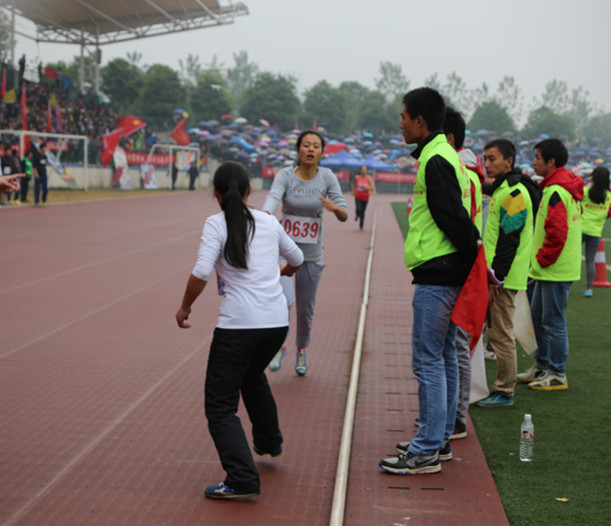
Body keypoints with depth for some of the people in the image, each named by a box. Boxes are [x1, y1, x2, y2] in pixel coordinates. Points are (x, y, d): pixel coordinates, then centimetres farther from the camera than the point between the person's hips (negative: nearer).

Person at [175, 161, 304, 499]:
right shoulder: (269, 222, 11)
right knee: (253, 374, 35)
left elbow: (201, 273, -16)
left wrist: (185, 307, 0)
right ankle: (269, 441, 50)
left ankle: (242, 480, -14)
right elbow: (297, 258, 27)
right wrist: (283, 270, 50)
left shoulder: (217, 224, -4)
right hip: (277, 322, 6)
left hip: (238, 325, -6)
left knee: (219, 406, 0)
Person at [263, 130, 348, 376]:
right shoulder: (285, 175, -8)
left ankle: (302, 351, 34)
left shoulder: (327, 177, -4)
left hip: (311, 254, 2)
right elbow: (273, 197, -27)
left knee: (306, 309, 8)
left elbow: (344, 215, -5)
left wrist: (335, 208, -30)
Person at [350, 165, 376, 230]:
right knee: (358, 210, -20)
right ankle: (357, 215, 19)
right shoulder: (357, 177, -7)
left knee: (362, 211, 9)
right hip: (358, 197, 0)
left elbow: (373, 188, -17)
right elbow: (352, 183, 15)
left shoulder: (369, 178, -11)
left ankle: (361, 225, 28)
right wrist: (353, 190, 7)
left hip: (365, 198, 0)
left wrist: (366, 187, -31)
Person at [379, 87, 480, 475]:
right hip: (449, 276, 11)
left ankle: (427, 452, -2)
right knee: (445, 358, 15)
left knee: (428, 361, -6)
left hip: (436, 278, -11)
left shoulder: (436, 161, -16)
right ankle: (440, 439, 24)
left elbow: (455, 219, -19)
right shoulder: (448, 157, 17)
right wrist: (476, 264, 16)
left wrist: (476, 264, -13)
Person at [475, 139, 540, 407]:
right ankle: (502, 387, 22)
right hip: (497, 275, 10)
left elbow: (509, 239, -21)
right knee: (496, 332, 15)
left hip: (504, 277, -10)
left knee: (501, 334, -5)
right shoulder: (502, 189, 16)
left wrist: (497, 275, -21)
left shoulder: (514, 193, -16)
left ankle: (505, 392, 1)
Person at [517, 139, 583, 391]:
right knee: (538, 316, 18)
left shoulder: (556, 192, -18)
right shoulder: (566, 188, 15)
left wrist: (543, 259, -14)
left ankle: (557, 374, 5)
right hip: (548, 270, 10)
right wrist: (540, 260, 16)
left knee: (553, 322, -3)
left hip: (556, 270, -10)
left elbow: (557, 232, -25)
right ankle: (543, 365, 28)